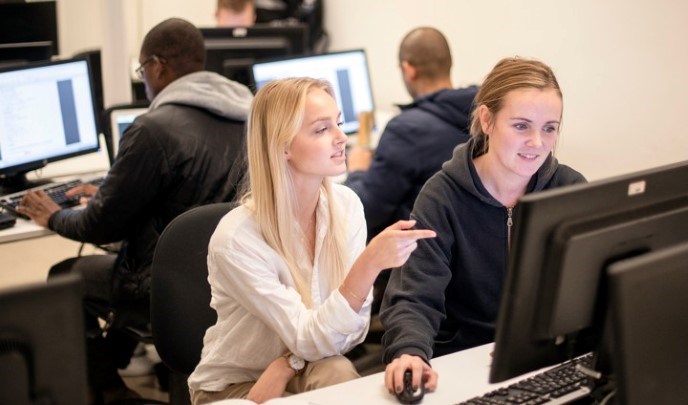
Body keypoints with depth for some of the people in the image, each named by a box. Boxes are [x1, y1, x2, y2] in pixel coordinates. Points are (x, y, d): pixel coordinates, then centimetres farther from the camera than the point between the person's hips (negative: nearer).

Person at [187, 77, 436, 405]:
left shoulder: (346, 205, -11)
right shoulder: (236, 239, -25)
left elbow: (350, 326, -6)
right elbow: (309, 340, -25)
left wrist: (285, 365, -23)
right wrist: (370, 264, -39)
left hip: (307, 370, 4)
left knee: (337, 374, -28)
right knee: (335, 375, -28)